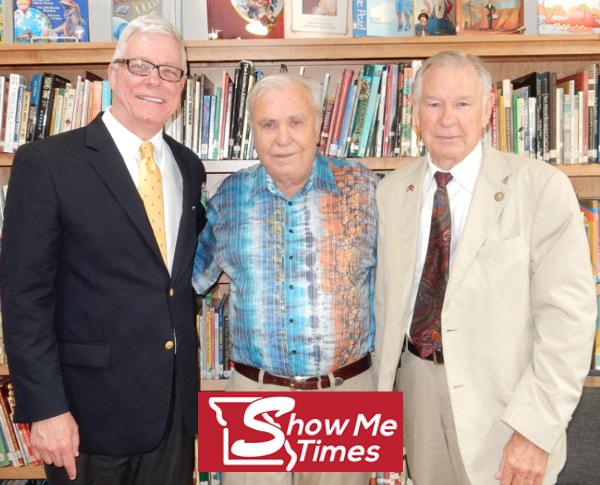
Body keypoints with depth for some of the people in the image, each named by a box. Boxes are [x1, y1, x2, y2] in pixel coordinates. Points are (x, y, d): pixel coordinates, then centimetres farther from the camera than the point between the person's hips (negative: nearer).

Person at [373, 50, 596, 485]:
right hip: (416, 388, 4)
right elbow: (385, 296, 6)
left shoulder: (541, 187, -12)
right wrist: (382, 385, 6)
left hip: (500, 401, -3)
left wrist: (535, 430, -18)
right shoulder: (392, 191, 1)